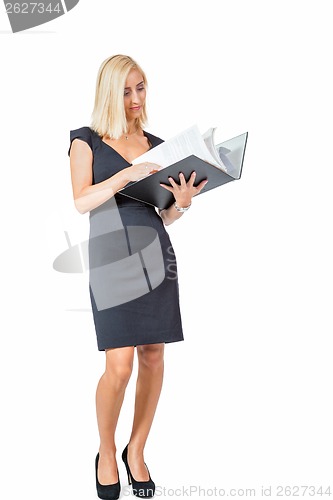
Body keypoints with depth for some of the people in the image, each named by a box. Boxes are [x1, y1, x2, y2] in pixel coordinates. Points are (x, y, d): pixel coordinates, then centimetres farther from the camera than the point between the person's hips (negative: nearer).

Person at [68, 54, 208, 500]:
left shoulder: (156, 145, 14)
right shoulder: (87, 140, 5)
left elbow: (164, 216, 14)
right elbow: (81, 201, -8)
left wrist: (182, 202, -7)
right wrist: (125, 176, -20)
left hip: (155, 254, 4)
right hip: (111, 257, -4)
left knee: (153, 356, 2)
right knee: (120, 366, -9)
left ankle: (136, 451, 19)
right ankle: (106, 453, 15)